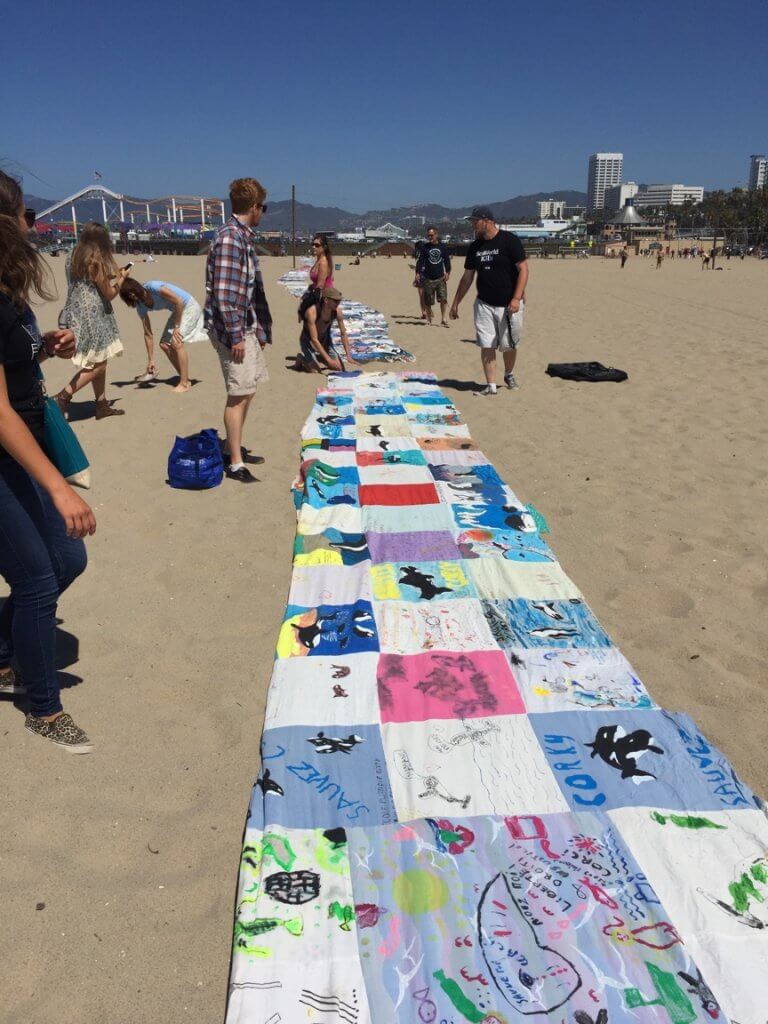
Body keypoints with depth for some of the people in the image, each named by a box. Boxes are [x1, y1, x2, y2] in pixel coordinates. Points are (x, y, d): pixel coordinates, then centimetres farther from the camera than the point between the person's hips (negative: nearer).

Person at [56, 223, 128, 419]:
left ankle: (102, 405, 19)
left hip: (78, 314, 9)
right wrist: (121, 278, 7)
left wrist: (112, 274, 20)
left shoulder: (76, 258, 9)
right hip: (92, 316, -9)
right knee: (98, 364, -2)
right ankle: (63, 396, -9)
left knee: (98, 362, 14)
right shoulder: (97, 261, -14)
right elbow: (109, 294, -9)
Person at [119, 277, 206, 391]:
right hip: (177, 311, 8)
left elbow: (179, 301, -25)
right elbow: (148, 334, -1)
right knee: (164, 344, 4)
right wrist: (151, 360, -1)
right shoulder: (141, 307, -4)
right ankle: (185, 379, 13)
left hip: (189, 307, -8)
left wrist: (176, 326, -20)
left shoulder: (154, 287, -27)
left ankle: (184, 383, -12)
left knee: (176, 343, -19)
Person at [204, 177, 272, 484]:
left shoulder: (244, 237, 14)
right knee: (239, 394, -6)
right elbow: (223, 293, -21)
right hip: (231, 328, -10)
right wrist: (235, 336, -21)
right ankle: (235, 464, 2)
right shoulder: (230, 238, -16)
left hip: (246, 326, 10)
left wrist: (258, 329, 21)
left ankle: (234, 448, 30)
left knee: (246, 391, 17)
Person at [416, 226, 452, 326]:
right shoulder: (425, 247, 2)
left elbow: (447, 260, 10)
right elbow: (420, 261, -1)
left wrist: (447, 273, 0)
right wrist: (418, 273, -11)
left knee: (443, 299, -12)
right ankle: (429, 319, 18)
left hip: (440, 278, 1)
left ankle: (443, 319, 0)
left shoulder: (442, 247, 6)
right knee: (428, 302, 3)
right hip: (428, 278, 0)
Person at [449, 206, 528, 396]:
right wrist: (455, 303, 14)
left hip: (508, 305, -4)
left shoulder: (509, 240, -9)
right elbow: (467, 277, 15)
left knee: (509, 345, 6)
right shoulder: (475, 247, 8)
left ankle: (509, 375, 33)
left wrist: (516, 298, -22)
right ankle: (490, 385, 5)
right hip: (484, 304, 4)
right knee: (486, 346, -1)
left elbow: (523, 269, -12)